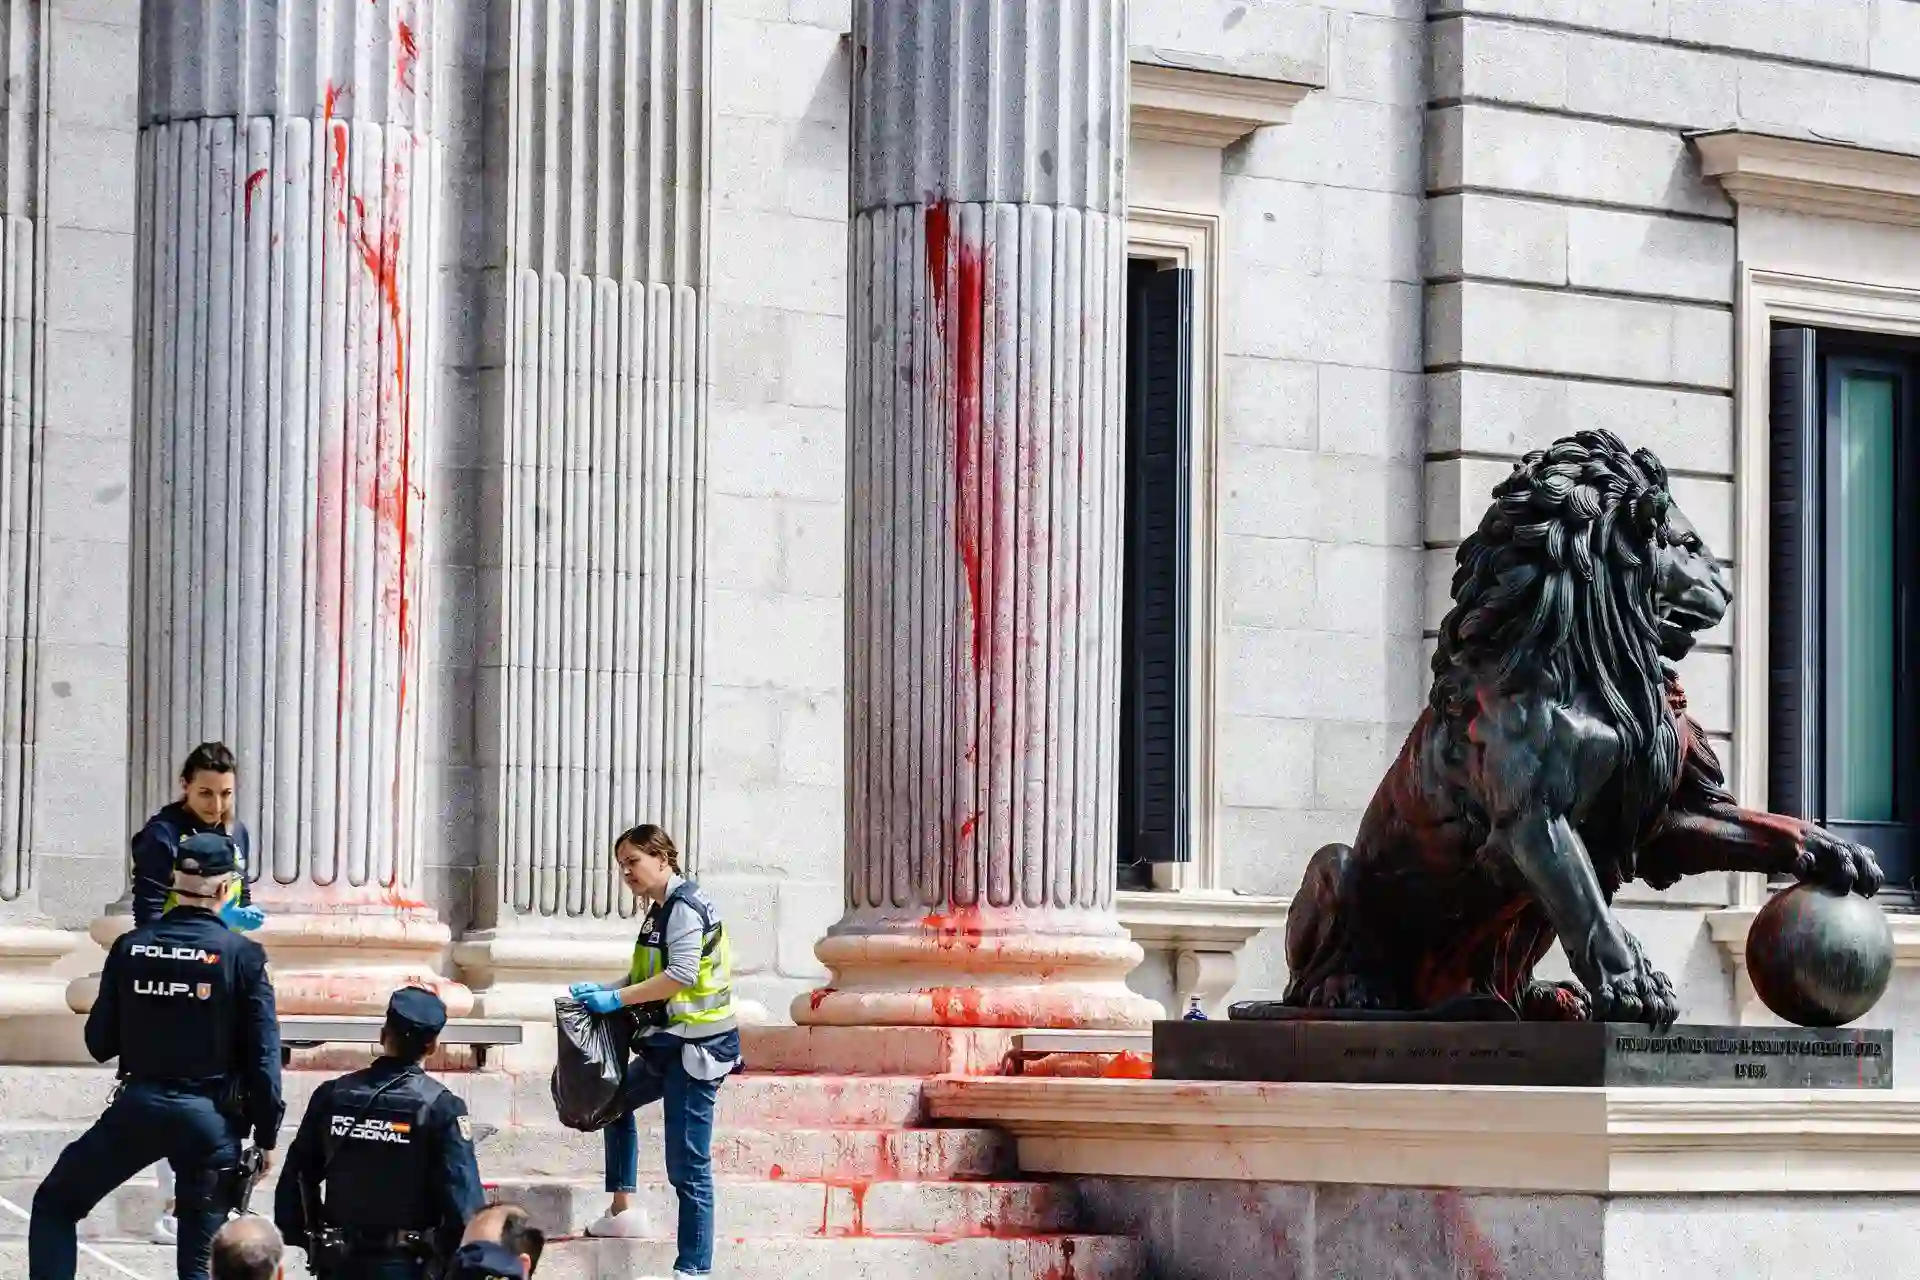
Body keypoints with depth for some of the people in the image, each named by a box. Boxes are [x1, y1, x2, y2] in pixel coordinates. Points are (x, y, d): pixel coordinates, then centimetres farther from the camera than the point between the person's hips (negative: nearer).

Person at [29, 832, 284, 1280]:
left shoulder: (129, 947, 0)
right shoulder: (242, 956, -7)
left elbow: (99, 1043, 6)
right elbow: (263, 1055, -8)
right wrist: (266, 1135, 1)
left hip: (138, 1107, 1)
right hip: (210, 1117, -1)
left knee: (54, 1204, 20)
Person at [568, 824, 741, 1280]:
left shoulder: (685, 905, -14)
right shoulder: (659, 910, 15)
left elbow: (682, 975, -23)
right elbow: (647, 977, 17)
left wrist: (617, 998, -19)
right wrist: (603, 991, 1)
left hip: (698, 1045, -11)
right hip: (669, 1045, 11)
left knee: (688, 1167, -10)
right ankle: (623, 1212, 32)